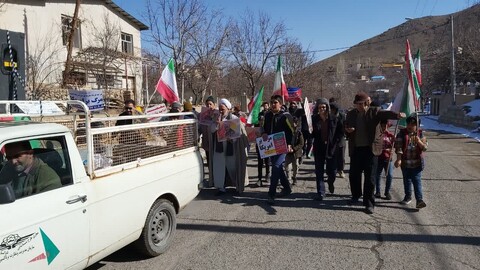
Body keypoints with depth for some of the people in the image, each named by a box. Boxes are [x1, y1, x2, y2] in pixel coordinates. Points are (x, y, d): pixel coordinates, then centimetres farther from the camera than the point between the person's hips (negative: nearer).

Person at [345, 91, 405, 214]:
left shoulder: (374, 112, -3)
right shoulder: (351, 113, 9)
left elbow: (386, 113, -20)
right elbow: (345, 127, 17)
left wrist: (397, 115, -41)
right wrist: (347, 129, -8)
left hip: (370, 149, -4)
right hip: (355, 149, 4)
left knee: (369, 177, -1)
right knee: (354, 174, 12)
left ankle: (369, 203, 8)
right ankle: (356, 195, 36)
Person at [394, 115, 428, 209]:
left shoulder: (420, 133, 2)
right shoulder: (402, 133, -1)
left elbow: (425, 147, -1)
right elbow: (398, 147, -8)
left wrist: (419, 141, -21)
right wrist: (399, 159, -18)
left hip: (417, 163, -1)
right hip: (405, 162, 1)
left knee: (417, 181, -8)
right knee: (407, 180, 13)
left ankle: (419, 199, -10)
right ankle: (408, 196, 29)